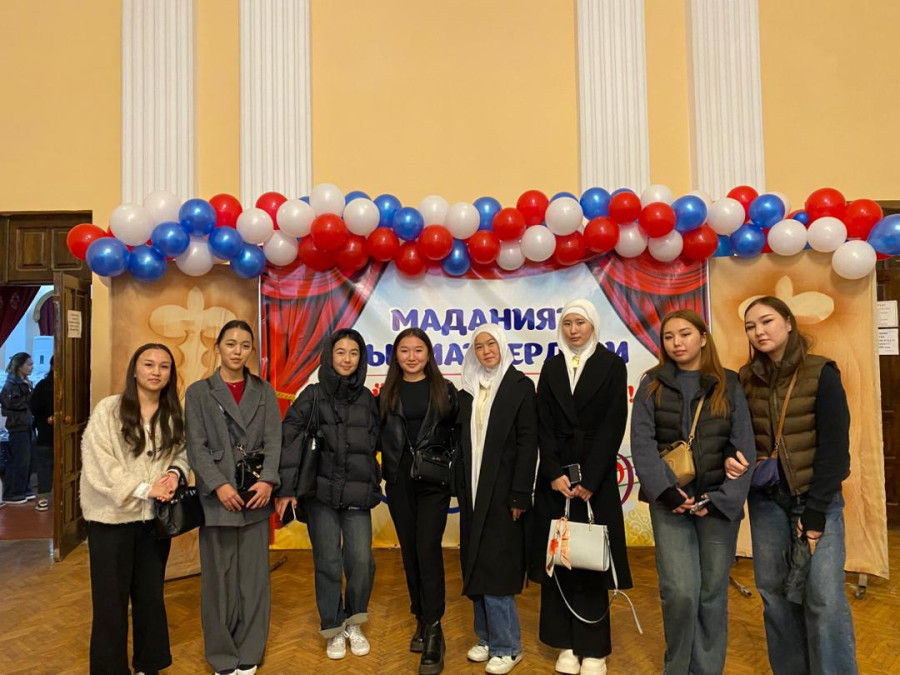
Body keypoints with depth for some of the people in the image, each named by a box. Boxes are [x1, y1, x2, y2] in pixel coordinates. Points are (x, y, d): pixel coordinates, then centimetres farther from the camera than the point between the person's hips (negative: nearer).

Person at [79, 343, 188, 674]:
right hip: (112, 515, -3)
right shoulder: (108, 409, -9)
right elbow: (97, 462, -14)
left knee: (151, 594, 15)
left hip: (155, 516, 4)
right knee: (111, 598, 7)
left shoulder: (174, 414, 3)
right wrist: (142, 488, -19)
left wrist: (175, 473, -13)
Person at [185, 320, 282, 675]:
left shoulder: (264, 391, 9)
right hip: (217, 497, -2)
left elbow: (273, 440, 2)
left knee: (254, 576, 7)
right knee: (219, 576, 6)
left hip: (256, 495, 2)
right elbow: (196, 446, -4)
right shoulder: (198, 392, 4)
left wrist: (268, 480, -12)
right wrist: (219, 485, -15)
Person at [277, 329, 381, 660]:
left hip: (358, 495, 2)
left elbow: (375, 444, 12)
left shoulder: (368, 399, 7)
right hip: (320, 493, -2)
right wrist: (286, 487, -10)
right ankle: (334, 629, 25)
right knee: (328, 563, 5)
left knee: (361, 561, -3)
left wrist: (374, 484, 6)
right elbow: (288, 440, -6)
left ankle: (354, 623, 23)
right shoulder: (312, 395, -2)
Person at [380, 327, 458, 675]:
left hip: (434, 481, -3)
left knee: (428, 551, -8)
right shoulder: (387, 393, 7)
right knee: (409, 552, 10)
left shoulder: (444, 390, 2)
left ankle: (433, 633, 0)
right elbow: (379, 436, 9)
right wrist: (379, 471, 2)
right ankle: (421, 621, 25)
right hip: (399, 483, 3)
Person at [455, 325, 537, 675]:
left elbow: (528, 443, -9)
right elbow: (463, 444, 11)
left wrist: (519, 495, -14)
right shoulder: (468, 391, 10)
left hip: (502, 492, -5)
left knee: (495, 568, -3)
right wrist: (461, 490, 8)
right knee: (477, 568, 11)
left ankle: (507, 646, 13)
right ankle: (487, 637, 26)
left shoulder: (520, 386, -5)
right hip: (473, 492, 5)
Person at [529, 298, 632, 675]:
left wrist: (589, 480, -13)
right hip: (555, 475, 3)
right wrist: (554, 473, -10)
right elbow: (544, 426, 2)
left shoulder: (612, 365, -1)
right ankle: (567, 644, 17)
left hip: (596, 475, -3)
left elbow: (613, 425, -7)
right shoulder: (551, 367, 8)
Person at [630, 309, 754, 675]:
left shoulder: (729, 384, 6)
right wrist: (664, 489, -15)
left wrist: (723, 498, -10)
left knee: (713, 592, 6)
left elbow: (744, 447, 1)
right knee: (680, 590, -8)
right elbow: (642, 443, -2)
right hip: (670, 500, -1)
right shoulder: (652, 384, 6)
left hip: (718, 501, 1)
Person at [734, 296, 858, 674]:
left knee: (825, 598, -4)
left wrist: (816, 511, -12)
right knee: (775, 594, 9)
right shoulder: (746, 380, 2)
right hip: (766, 499, 3)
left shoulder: (821, 373, -8)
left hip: (816, 497, -3)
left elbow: (835, 446, -9)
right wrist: (731, 459, -13)